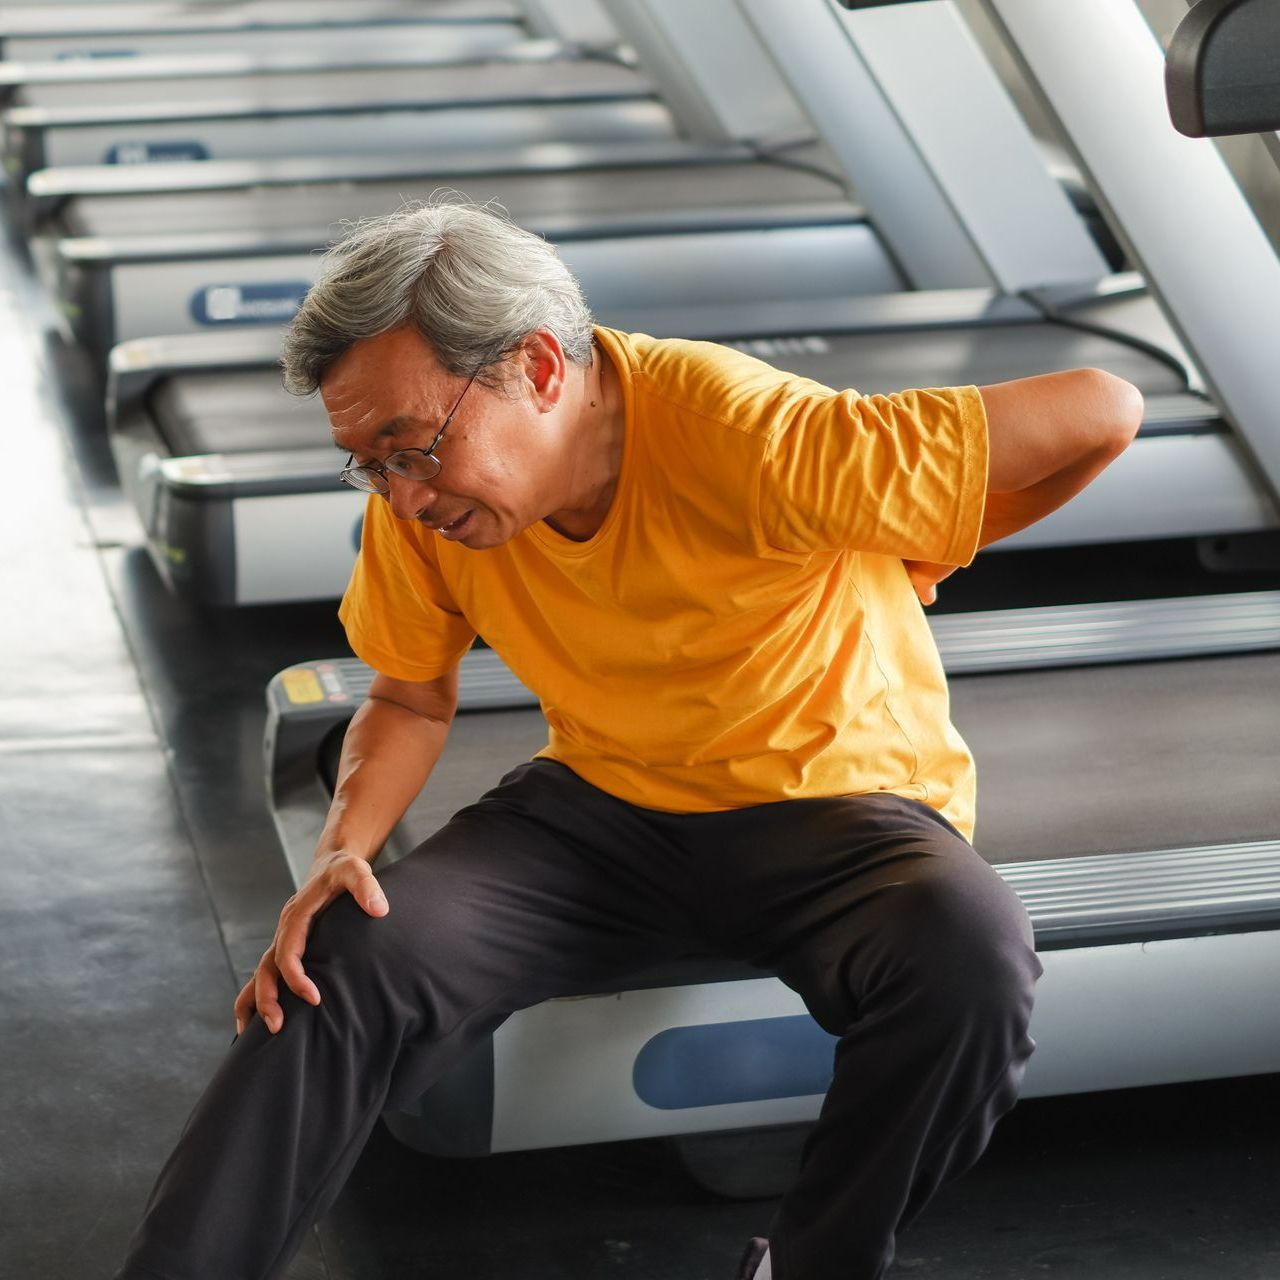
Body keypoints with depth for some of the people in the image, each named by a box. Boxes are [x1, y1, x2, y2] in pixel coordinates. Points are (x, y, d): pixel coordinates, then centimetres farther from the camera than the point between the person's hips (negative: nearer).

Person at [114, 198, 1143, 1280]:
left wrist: (920, 558, -8)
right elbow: (412, 700, 8)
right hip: (603, 809, 4)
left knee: (970, 960, -35)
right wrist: (343, 850, -13)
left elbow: (1102, 412, -26)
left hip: (833, 798, -4)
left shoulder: (751, 440, -29)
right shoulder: (421, 507, -11)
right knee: (349, 964, -18)